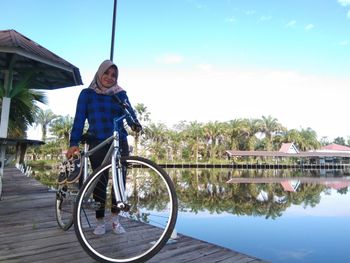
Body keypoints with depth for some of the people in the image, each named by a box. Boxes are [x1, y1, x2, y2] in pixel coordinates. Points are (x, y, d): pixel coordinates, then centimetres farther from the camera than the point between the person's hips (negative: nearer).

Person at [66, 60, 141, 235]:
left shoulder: (120, 94, 9)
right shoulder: (87, 94, 6)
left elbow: (129, 111, -4)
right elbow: (79, 119, 1)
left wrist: (135, 124, -27)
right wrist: (74, 143, -8)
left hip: (120, 142, 2)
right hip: (98, 143, -1)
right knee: (100, 182, 0)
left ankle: (115, 219, 19)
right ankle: (100, 222, 18)